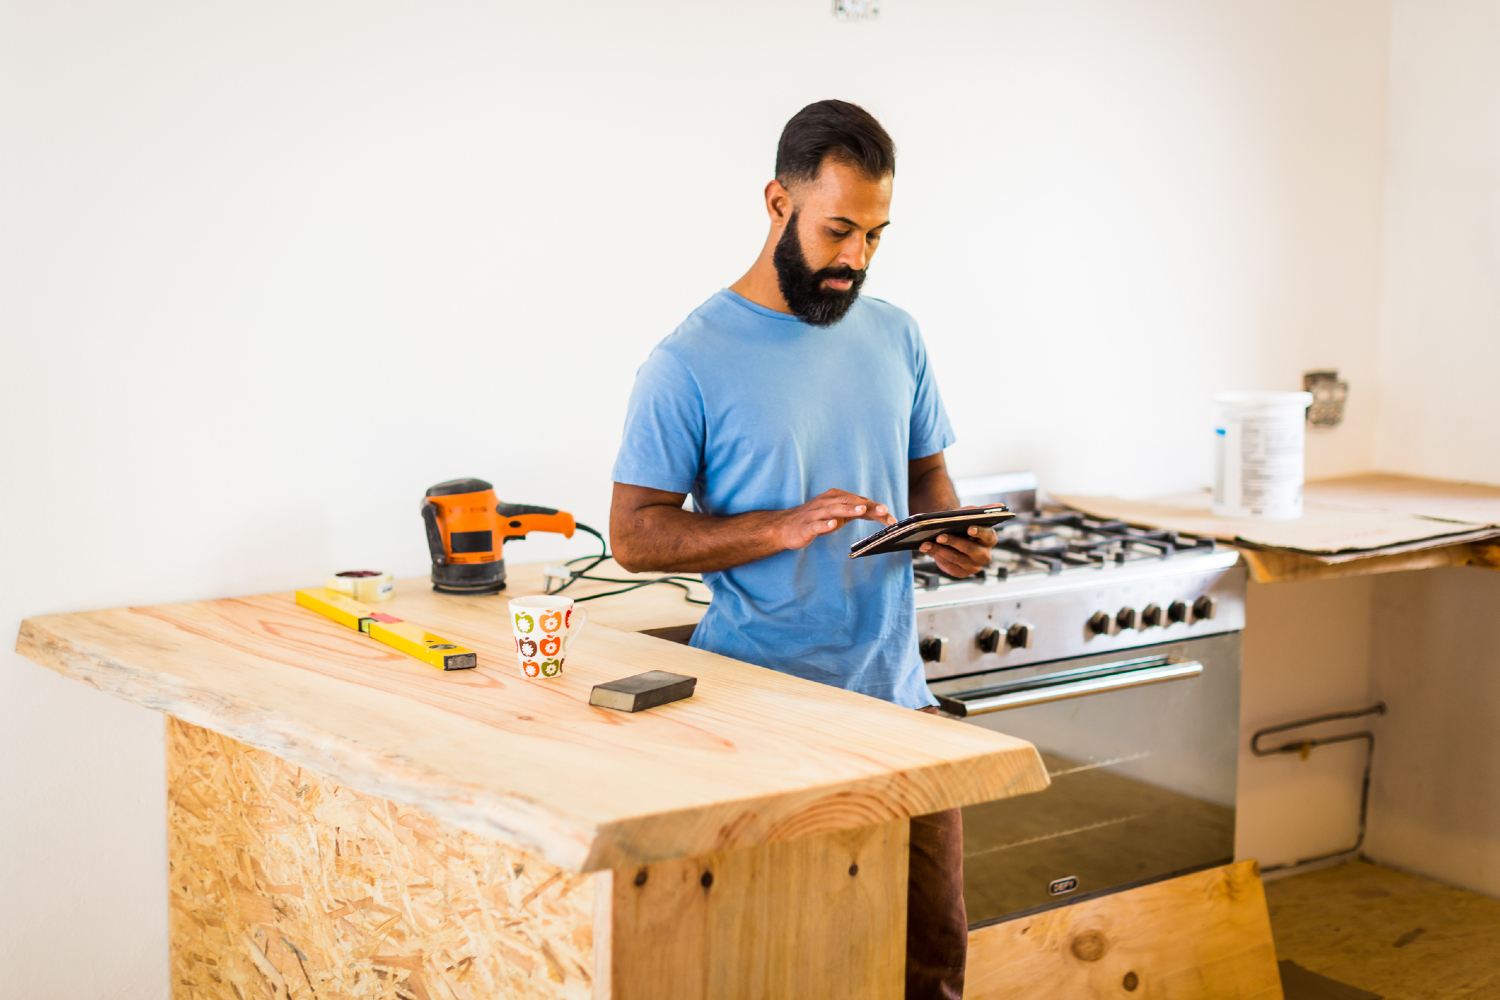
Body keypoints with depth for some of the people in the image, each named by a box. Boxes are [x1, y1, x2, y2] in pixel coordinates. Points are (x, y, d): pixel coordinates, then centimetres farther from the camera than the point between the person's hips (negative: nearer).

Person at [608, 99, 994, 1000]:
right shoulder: (691, 363, -9)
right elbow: (635, 534, -9)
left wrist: (952, 535, -5)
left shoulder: (895, 337, 8)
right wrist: (787, 527, -21)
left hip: (897, 695, 5)